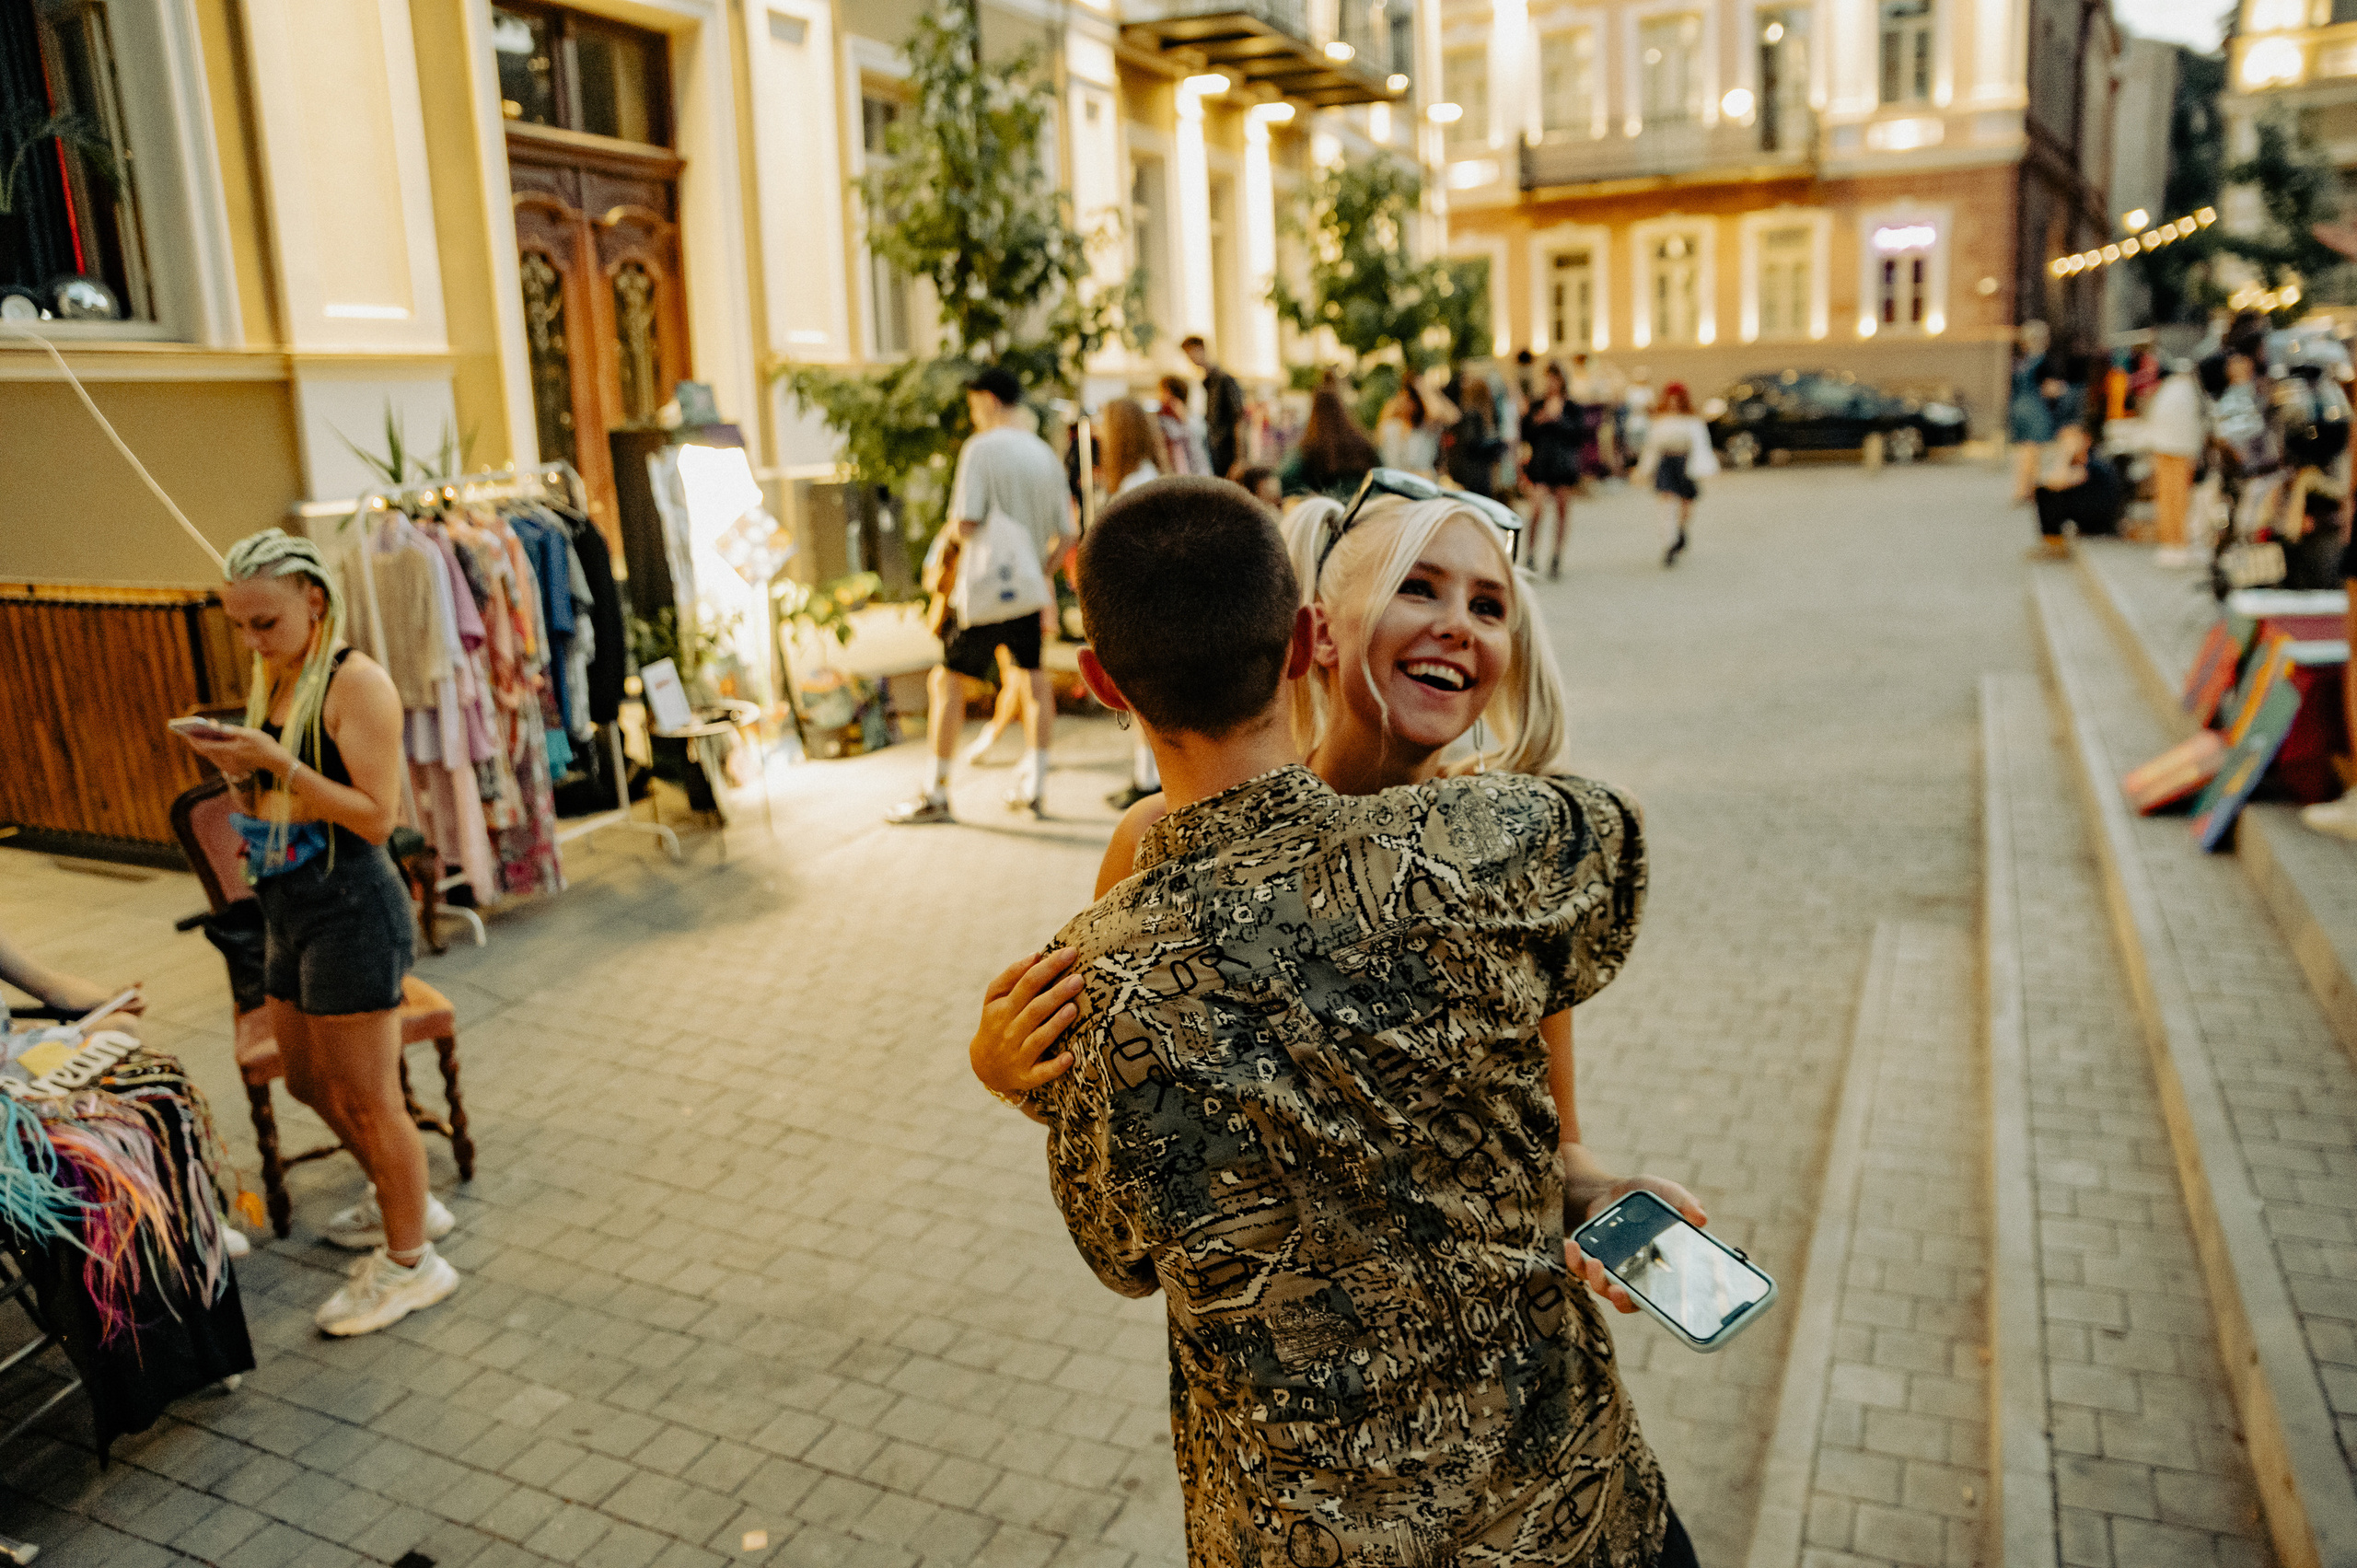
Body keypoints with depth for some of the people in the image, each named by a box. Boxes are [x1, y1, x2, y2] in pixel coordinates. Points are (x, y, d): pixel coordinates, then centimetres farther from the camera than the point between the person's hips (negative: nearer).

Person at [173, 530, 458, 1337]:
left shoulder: (357, 682, -16)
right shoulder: (274, 680, 11)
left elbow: (376, 815, -21)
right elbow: (269, 808, 16)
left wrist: (277, 762, -25)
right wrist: (239, 771, -4)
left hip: (350, 907, -9)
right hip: (288, 909, 9)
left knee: (367, 1100, 2)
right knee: (309, 1081, 22)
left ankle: (410, 1260, 19)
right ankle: (401, 1199, 43)